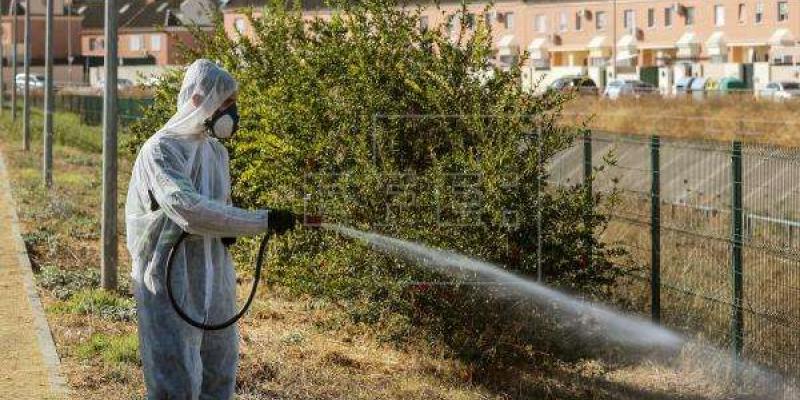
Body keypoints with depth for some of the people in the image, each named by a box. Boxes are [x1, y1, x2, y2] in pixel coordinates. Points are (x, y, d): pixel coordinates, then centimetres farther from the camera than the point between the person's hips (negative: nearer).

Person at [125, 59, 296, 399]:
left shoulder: (217, 152, 12)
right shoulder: (160, 150, -13)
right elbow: (188, 209, -27)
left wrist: (229, 232, 1)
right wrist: (261, 221, -26)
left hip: (215, 287, 8)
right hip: (171, 287, -8)